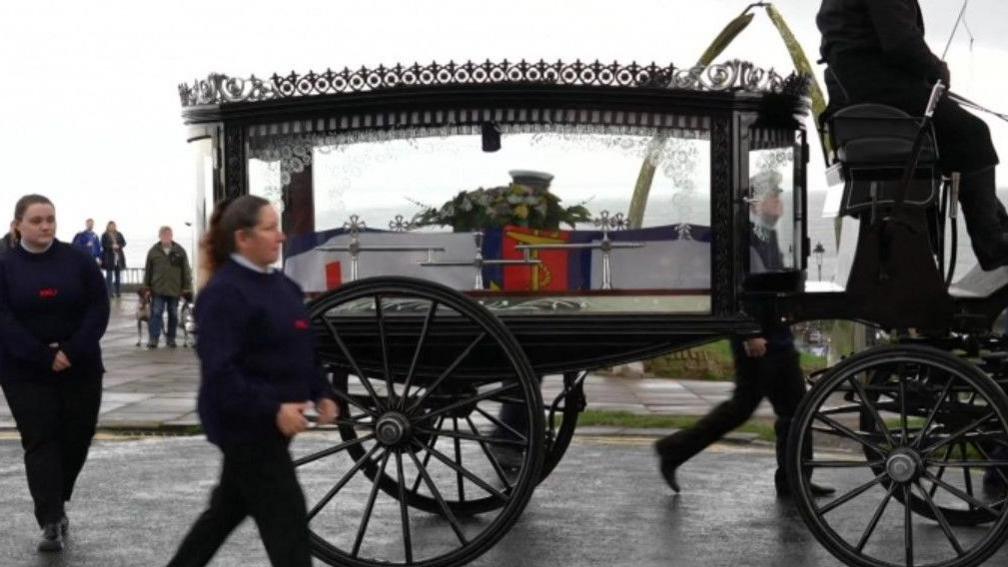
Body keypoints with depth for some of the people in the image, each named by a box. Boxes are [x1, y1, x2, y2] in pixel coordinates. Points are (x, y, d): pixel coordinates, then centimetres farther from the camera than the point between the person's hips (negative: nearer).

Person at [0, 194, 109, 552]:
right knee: (40, 441, -5)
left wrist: (71, 352, -16)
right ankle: (51, 523, -6)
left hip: (80, 368, 2)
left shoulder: (78, 261, 1)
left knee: (76, 438, 7)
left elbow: (98, 309, -4)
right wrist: (44, 357, -18)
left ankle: (56, 504, 30)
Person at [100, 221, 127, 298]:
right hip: (109, 258, -4)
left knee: (117, 276, 8)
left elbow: (124, 243, 6)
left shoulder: (119, 234, 10)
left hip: (118, 257, 4)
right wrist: (111, 246, -20)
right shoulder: (105, 235, -1)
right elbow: (103, 245, -8)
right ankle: (109, 293, -1)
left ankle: (117, 292, 14)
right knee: (109, 276, -4)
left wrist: (118, 246, -13)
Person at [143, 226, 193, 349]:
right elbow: (148, 271, 7)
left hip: (175, 290, 1)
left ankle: (170, 338, 19)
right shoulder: (153, 251, 2)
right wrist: (147, 287, 4)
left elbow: (186, 271, 3)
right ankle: (153, 338, -4)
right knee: (156, 313, -5)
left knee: (173, 315, 8)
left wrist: (186, 288, 0)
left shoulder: (180, 251, 1)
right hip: (158, 289, -1)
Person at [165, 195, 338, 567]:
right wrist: (273, 409, -28)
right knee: (286, 520, -5)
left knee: (229, 508, 21)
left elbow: (302, 350, 21)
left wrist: (321, 393, 9)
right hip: (246, 425, -9)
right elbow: (220, 372, -24)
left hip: (269, 423, 9)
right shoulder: (224, 293, -17)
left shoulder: (281, 285, 11)